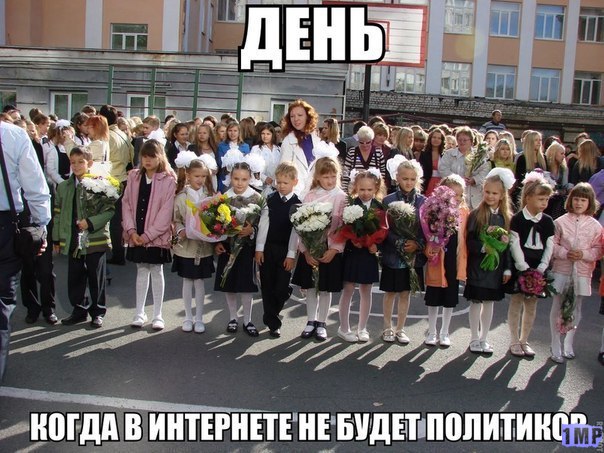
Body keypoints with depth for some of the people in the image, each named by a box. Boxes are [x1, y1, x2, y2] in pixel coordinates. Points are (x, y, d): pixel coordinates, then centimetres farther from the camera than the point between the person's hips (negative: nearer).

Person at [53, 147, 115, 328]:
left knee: (96, 279, 7)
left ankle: (98, 312, 22)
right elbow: (58, 214, 13)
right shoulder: (63, 187, 9)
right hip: (72, 241, 5)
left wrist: (91, 222, -20)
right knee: (74, 279, 11)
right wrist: (57, 239, 12)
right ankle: (80, 310, 27)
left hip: (96, 239, -4)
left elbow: (110, 209, -11)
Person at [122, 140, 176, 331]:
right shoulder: (134, 176, 5)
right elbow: (126, 203, 4)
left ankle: (157, 315, 16)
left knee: (157, 272, 6)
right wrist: (131, 230, -7)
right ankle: (139, 313, 22)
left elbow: (166, 212, -13)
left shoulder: (168, 180, -9)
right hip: (136, 236, 4)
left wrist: (148, 235, -14)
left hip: (157, 236, -4)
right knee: (141, 272, 13)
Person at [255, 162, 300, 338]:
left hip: (285, 250, -2)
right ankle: (273, 323, 14)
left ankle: (270, 317, 24)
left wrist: (291, 255, -8)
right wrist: (259, 248, -3)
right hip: (267, 248, 2)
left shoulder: (297, 204, -3)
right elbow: (263, 224, 1)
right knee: (267, 286, 4)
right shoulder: (270, 200, 2)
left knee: (282, 288, -3)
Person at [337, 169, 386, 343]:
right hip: (351, 252, -3)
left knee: (366, 291, 11)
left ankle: (362, 328, 24)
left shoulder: (380, 206, 1)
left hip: (369, 254, 3)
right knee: (348, 290, 4)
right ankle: (344, 328, 16)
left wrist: (377, 245, -13)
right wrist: (352, 240, -23)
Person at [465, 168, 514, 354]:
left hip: (496, 266, 3)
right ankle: (474, 339, 18)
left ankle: (484, 338, 25)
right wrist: (483, 247, -26)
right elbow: (469, 242, -9)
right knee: (476, 302, 4)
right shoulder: (475, 215, -7)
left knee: (489, 302, 12)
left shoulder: (506, 218, 3)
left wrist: (507, 268, 3)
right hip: (478, 265, -3)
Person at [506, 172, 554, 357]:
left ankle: (524, 340, 23)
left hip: (538, 269, 4)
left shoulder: (547, 221, 5)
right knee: (516, 302, 3)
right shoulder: (517, 219, -8)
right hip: (520, 268, -4)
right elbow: (515, 245, -12)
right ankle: (514, 341, 14)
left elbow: (549, 246, 4)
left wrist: (540, 269, -7)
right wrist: (524, 268, -16)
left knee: (531, 304, 10)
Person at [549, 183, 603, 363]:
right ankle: (556, 347, 15)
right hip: (561, 270, -1)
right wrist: (565, 253, -17)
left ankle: (568, 344, 28)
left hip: (582, 272, 1)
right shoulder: (560, 222, -2)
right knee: (558, 307, 4)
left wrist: (584, 254, -16)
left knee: (576, 309, 11)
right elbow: (552, 244, -2)